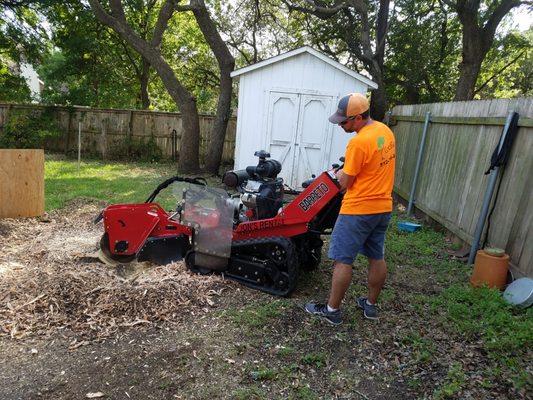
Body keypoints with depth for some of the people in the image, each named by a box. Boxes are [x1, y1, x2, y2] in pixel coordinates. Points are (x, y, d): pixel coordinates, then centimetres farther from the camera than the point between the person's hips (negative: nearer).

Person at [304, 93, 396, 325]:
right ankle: (371, 305, 31)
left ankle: (332, 310, 11)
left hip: (358, 210, -9)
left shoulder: (358, 142, -21)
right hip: (383, 207, 9)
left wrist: (339, 174, 6)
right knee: (377, 258, 16)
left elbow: (345, 183, -14)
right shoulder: (385, 131, 7)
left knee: (342, 260, 1)